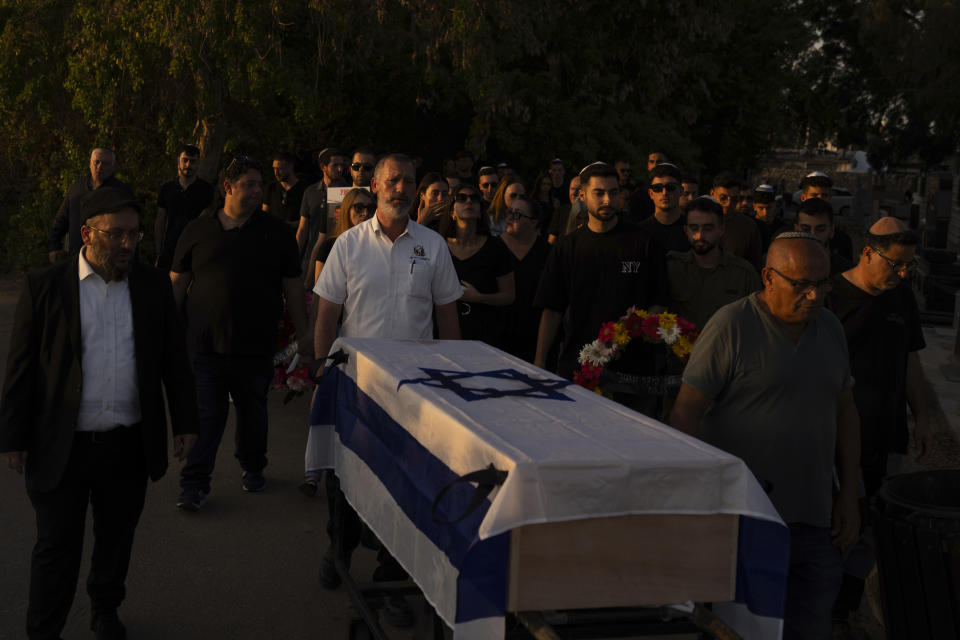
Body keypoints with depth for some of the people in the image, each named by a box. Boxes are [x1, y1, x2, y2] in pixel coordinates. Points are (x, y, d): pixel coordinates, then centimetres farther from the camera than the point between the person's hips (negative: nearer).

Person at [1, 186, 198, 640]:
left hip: (129, 447, 3)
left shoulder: (154, 286, 3)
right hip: (62, 447, -3)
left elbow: (174, 360, 10)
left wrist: (185, 422, 8)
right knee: (57, 548, 6)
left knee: (117, 540, 17)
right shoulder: (45, 287, -4)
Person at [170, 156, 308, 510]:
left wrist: (303, 333, 7)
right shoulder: (198, 231, 4)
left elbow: (293, 286, 8)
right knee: (205, 414, -3)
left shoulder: (277, 232, 5)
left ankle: (252, 467, 35)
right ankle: (194, 484, 2)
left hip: (256, 345, 1)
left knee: (253, 411, 14)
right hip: (204, 344, -1)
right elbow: (178, 282, 9)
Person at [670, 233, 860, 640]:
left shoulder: (830, 328, 11)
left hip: (814, 517, 6)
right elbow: (686, 412, -10)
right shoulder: (732, 326, -9)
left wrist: (849, 496, 13)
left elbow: (845, 413, 18)